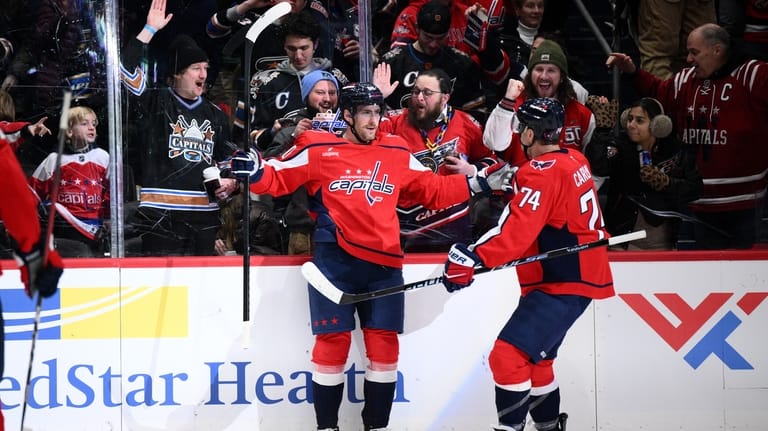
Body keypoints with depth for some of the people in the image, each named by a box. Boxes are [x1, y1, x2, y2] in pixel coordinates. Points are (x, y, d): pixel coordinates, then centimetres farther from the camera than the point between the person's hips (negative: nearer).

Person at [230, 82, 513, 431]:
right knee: (333, 341, -3)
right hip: (334, 262, -4)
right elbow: (278, 179, 0)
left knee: (384, 343, 4)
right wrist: (255, 172, -20)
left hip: (383, 264, 4)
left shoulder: (398, 153, 12)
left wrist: (477, 184, 11)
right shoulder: (318, 150, 0)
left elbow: (432, 190, 19)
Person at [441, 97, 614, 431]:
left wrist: (471, 257, -34)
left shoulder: (544, 172, -19)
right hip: (577, 274, 11)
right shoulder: (573, 161, 8)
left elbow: (517, 230, -29)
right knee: (534, 358, 23)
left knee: (508, 355, -18)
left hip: (563, 284, -11)